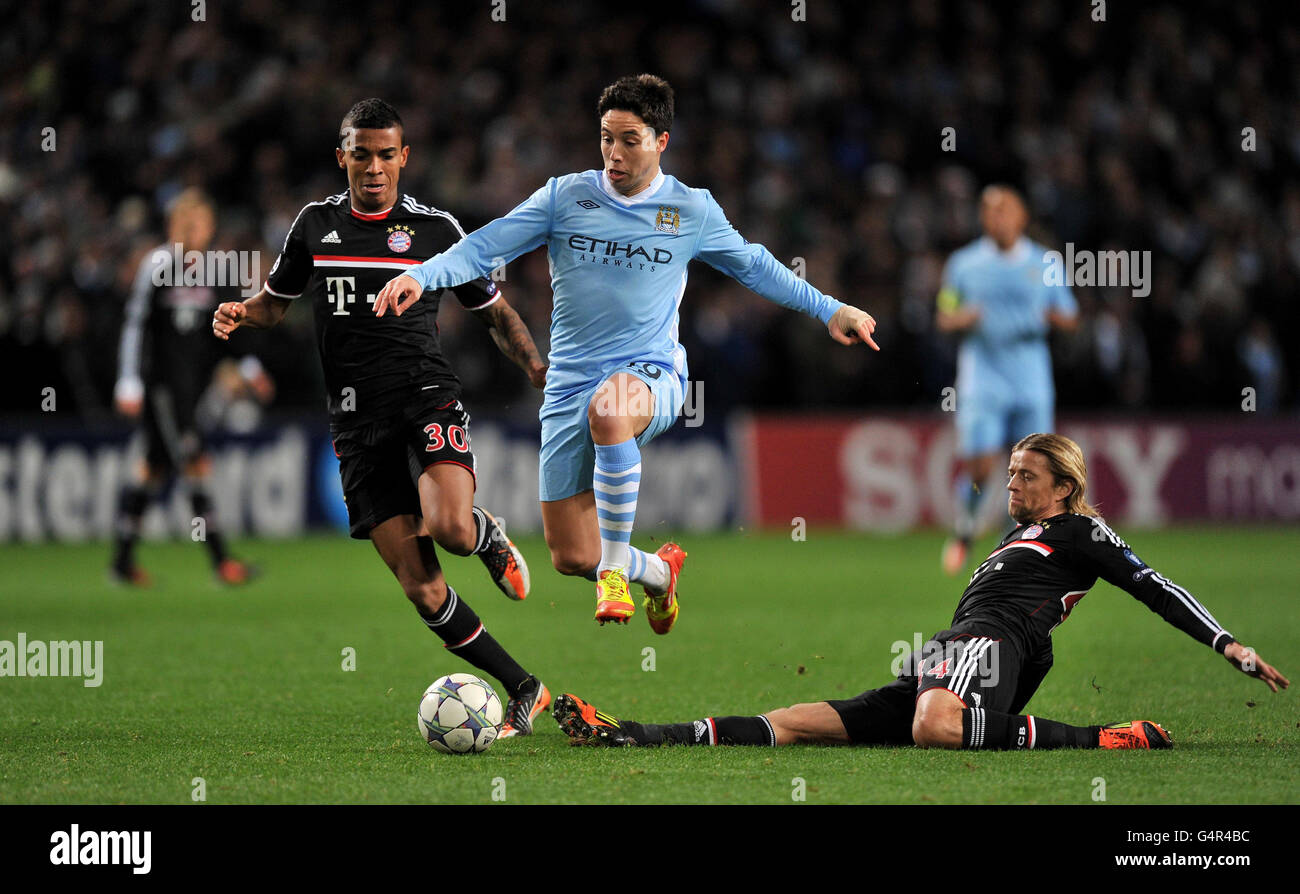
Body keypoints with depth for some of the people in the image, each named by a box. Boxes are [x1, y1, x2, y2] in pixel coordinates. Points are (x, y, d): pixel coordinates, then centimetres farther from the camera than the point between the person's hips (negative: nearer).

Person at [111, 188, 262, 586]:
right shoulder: (158, 264, -9)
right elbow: (135, 324, -9)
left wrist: (248, 366, 16)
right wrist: (129, 383, -13)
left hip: (194, 381, 7)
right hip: (162, 383, -7)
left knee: (155, 467, 11)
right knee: (196, 462, -13)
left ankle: (122, 559, 18)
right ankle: (219, 558, -16)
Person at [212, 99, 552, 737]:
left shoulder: (437, 230, 4)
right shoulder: (316, 224, 11)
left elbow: (496, 314, 13)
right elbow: (276, 301, 24)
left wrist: (537, 365, -5)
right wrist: (240, 312, 1)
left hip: (426, 397, -2)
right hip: (357, 423, 3)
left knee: (450, 527, -31)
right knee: (419, 585, -6)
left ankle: (490, 538, 7)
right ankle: (523, 692, 4)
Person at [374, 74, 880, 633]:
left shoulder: (693, 210, 4)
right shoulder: (565, 197, 3)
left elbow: (753, 266, 20)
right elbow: (487, 247, -1)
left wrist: (829, 310, 20)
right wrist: (421, 276, -18)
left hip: (652, 376, -2)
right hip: (571, 382, 2)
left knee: (607, 407, -42)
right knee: (572, 559, -3)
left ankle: (615, 566, -30)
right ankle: (657, 573, 32)